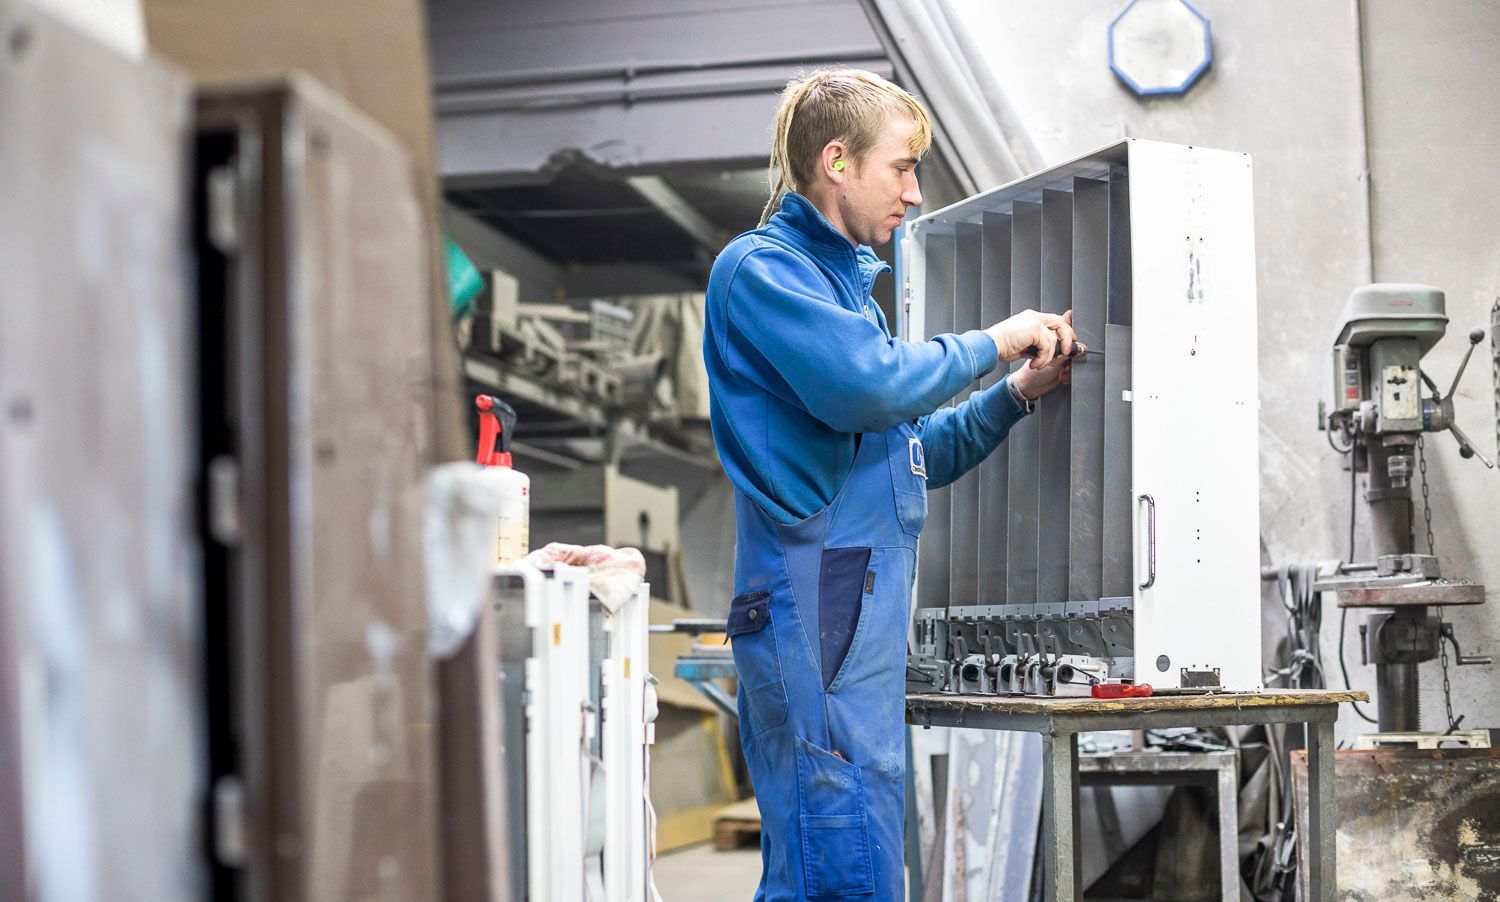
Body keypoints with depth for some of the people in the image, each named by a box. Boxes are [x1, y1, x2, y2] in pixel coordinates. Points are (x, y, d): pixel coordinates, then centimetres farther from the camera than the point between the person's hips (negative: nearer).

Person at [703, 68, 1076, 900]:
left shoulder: (844, 279, 24)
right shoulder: (761, 268, -5)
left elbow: (908, 457, 27)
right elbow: (865, 385, -21)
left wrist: (1019, 393, 15)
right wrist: (990, 344, -5)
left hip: (864, 610, 10)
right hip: (814, 605, -10)